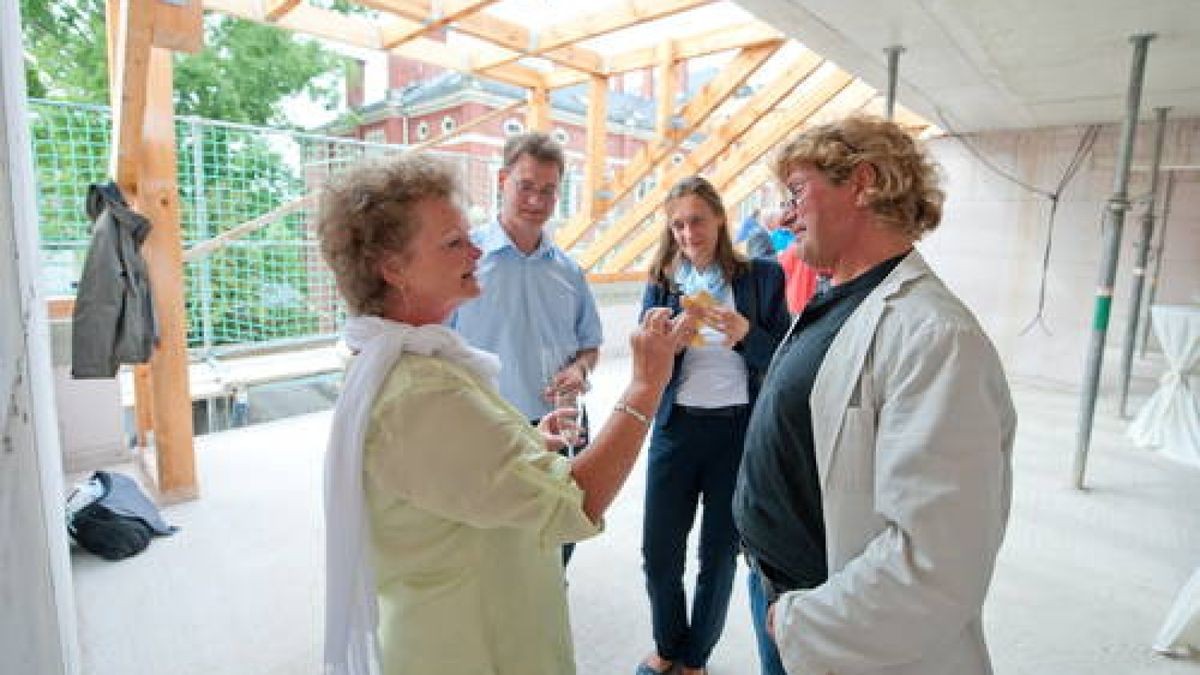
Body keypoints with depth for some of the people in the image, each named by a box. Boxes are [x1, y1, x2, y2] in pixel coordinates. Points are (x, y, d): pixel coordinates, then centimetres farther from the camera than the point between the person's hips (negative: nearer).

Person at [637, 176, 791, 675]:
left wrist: (746, 333, -22)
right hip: (676, 428, 2)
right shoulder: (661, 282, 3)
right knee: (658, 553, 9)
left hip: (740, 430, -1)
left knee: (720, 555, 13)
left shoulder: (761, 275, -3)